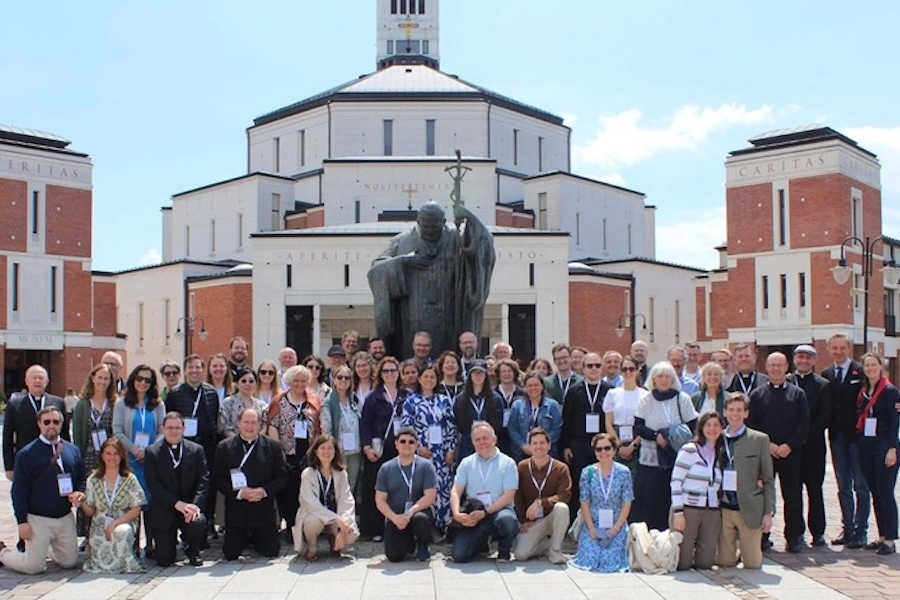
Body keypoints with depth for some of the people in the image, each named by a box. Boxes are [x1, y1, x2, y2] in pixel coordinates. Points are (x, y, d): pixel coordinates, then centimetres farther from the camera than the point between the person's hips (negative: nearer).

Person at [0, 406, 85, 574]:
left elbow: (81, 479, 15)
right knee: (34, 566, -1)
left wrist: (79, 493, -7)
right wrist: (22, 521, -13)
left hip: (66, 518, 5)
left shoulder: (72, 450, 5)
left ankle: (47, 549, 40)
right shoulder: (26, 453, -9)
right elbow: (18, 491, -9)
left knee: (69, 562, 11)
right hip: (38, 520, -5)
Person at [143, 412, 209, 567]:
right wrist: (177, 503, -20)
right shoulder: (152, 452, -2)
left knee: (198, 522, -34)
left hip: (189, 505, 1)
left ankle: (193, 551, 1)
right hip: (164, 510, -1)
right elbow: (153, 484, -10)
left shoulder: (197, 450, 3)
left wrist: (195, 505, -18)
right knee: (164, 561, -6)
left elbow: (203, 480, -1)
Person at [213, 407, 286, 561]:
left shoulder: (273, 446, 1)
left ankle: (256, 538, 34)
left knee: (271, 552, 1)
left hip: (264, 509, 0)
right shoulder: (224, 447, 0)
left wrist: (264, 491, -15)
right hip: (236, 511, 0)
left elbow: (282, 476, 1)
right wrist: (239, 492, -16)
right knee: (230, 554, 1)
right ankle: (244, 537, 34)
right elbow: (218, 479, -2)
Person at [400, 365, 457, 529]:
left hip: (442, 453, 2)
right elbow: (405, 428, -1)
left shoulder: (445, 400, 9)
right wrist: (418, 448, -9)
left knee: (444, 488, 1)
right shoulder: (411, 402, 3)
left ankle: (443, 526, 9)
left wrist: (450, 450, 0)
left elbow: (452, 427, 8)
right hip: (421, 453, -2)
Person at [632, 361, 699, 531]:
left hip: (676, 459, 0)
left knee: (672, 502, 0)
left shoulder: (682, 399, 2)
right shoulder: (646, 400, 4)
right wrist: (656, 436, -16)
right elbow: (638, 426, 0)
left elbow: (693, 426, 2)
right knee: (647, 502, 1)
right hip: (650, 459, 0)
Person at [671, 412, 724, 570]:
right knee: (682, 564, -3)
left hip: (712, 512, 5)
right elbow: (675, 482, -8)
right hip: (688, 509, -5)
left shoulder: (720, 454, 13)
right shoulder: (689, 450, -4)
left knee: (705, 563, 1)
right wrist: (677, 512, -12)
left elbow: (719, 486, 18)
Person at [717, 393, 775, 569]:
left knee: (752, 564, 4)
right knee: (724, 562, 5)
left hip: (749, 509, -2)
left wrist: (768, 513, -4)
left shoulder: (760, 440, 0)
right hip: (723, 508, 2)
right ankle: (733, 553, 35)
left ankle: (747, 551, 35)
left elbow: (768, 480, 1)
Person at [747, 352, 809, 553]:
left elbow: (804, 424, 1)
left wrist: (789, 445, -10)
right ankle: (762, 536, 11)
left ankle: (794, 537, 11)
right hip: (763, 452, 0)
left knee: (793, 496, 2)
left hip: (791, 452, 0)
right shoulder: (757, 394, 6)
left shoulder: (797, 394, 6)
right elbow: (751, 424, 2)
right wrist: (767, 445, -9)